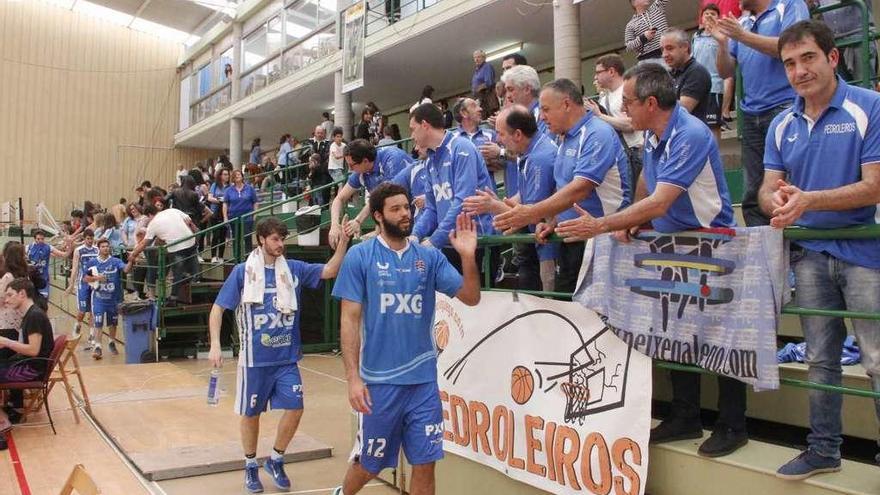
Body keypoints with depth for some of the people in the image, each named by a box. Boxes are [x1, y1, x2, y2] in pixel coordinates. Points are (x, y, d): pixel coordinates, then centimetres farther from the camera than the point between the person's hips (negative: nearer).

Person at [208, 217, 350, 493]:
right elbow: (218, 308, -2)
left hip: (287, 358, 2)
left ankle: (275, 461, 21)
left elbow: (329, 271, -7)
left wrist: (343, 241, -20)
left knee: (295, 409, -3)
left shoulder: (293, 269, 2)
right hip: (255, 359, -2)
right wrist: (215, 345, -12)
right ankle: (251, 466, 31)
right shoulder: (243, 272, -5)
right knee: (251, 413, 9)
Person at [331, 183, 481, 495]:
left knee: (425, 464, 6)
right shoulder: (360, 256, -4)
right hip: (379, 380, -2)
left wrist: (468, 256, -17)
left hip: (423, 380, 3)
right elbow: (349, 319, -6)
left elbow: (470, 297, -1)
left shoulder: (429, 257, 4)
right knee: (369, 463, 13)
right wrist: (353, 377, -12)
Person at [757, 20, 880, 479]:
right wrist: (776, 201, -18)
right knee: (820, 360, 13)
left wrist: (808, 200, -25)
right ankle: (823, 449, 26)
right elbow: (768, 188, 6)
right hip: (810, 254, 5)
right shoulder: (782, 125, 7)